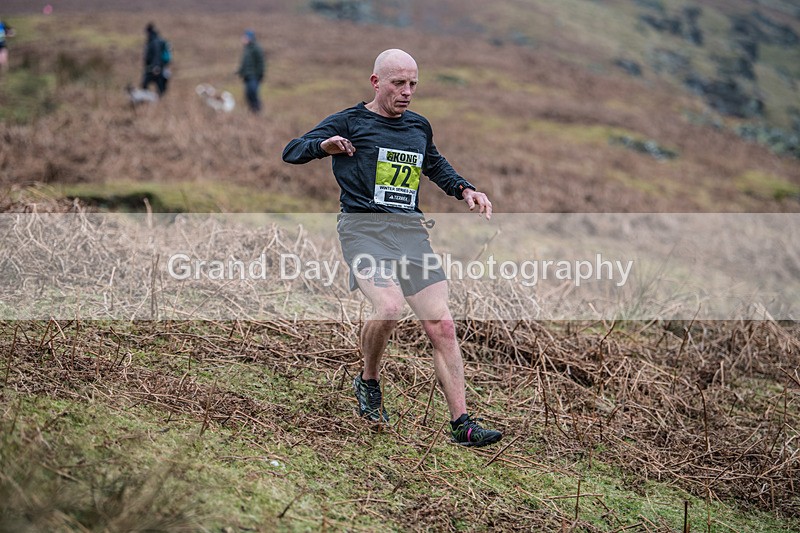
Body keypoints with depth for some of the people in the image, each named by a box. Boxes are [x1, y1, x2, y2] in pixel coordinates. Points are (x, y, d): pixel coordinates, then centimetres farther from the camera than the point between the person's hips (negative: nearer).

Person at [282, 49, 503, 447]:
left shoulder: (419, 126, 21)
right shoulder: (349, 122, 5)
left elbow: (434, 165, 40)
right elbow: (291, 152, 0)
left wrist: (464, 190, 22)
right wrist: (324, 145, -21)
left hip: (411, 230, 5)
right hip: (364, 226, -5)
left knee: (441, 325, -5)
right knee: (388, 308, -29)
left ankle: (461, 423, 0)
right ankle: (368, 382, 1)